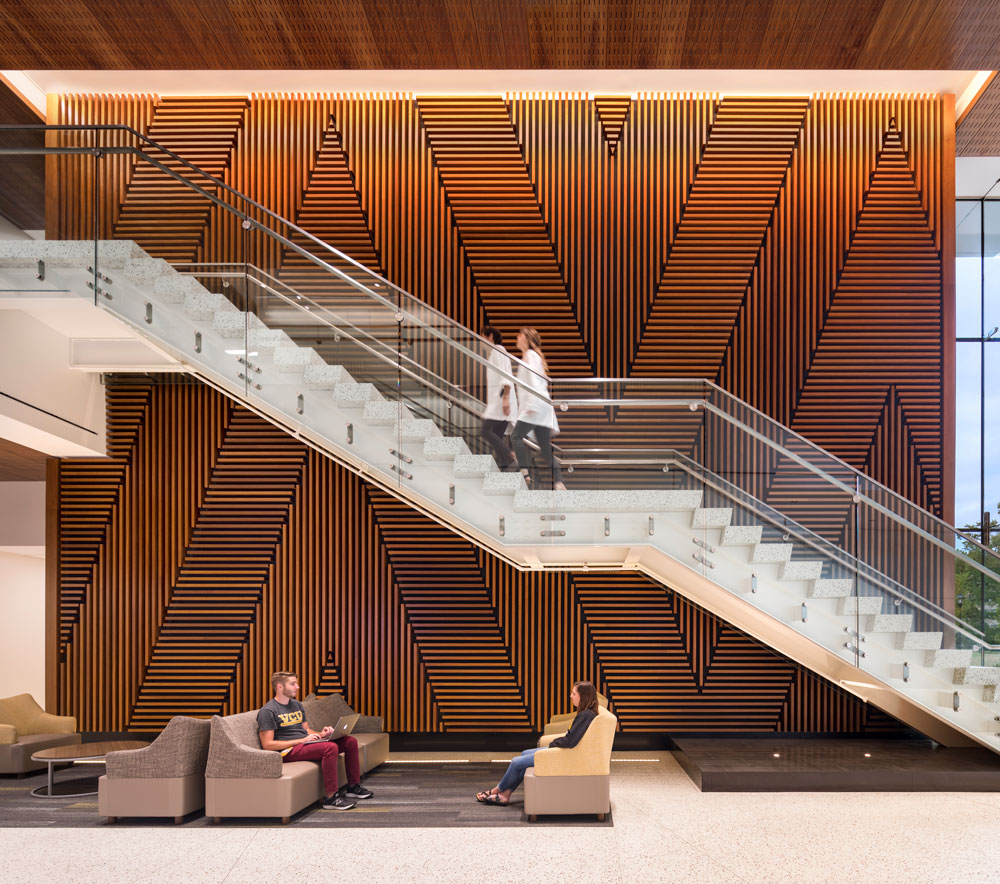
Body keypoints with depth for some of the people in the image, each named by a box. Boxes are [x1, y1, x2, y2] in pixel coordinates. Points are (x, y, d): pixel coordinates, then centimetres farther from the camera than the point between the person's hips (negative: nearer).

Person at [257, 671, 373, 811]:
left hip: (304, 743, 9)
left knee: (351, 741, -1)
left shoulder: (297, 705, 18)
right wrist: (302, 740, -18)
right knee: (330, 747, -33)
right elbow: (267, 744, -16)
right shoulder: (267, 711, -9)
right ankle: (330, 798, -30)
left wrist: (320, 734, 1)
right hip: (288, 751, -9)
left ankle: (354, 787, 10)